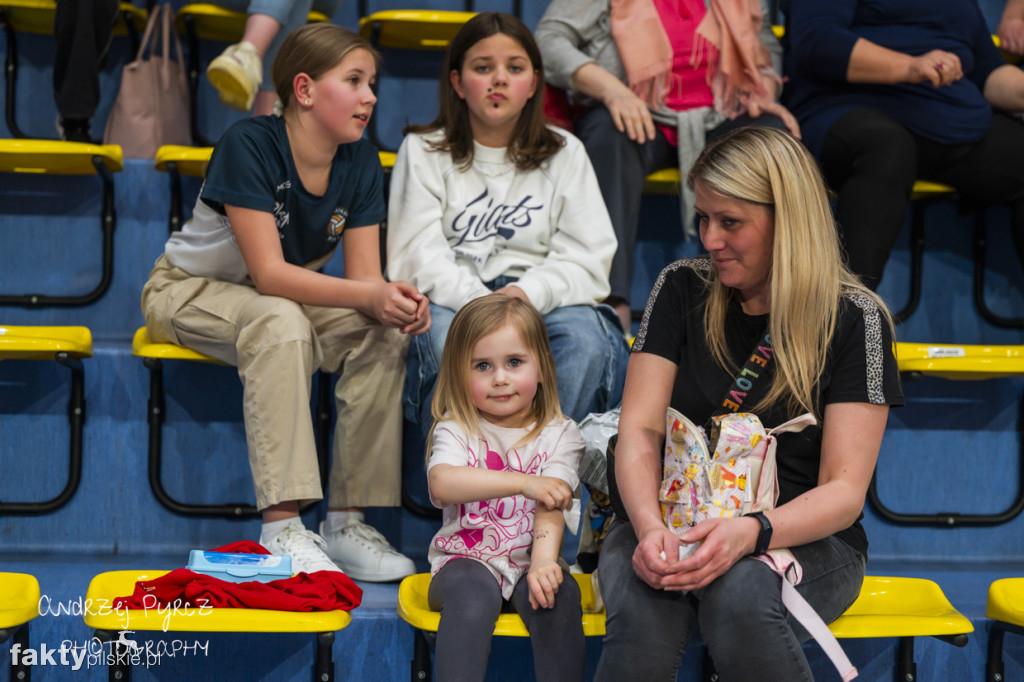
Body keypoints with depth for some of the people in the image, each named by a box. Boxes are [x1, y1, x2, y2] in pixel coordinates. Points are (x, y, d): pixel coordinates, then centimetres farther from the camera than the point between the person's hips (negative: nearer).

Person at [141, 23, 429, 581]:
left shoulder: (360, 161, -9)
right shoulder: (249, 144, -27)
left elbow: (364, 274, -12)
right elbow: (269, 273, -33)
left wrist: (396, 304, -37)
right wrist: (370, 294, -45)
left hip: (285, 296, 6)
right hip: (191, 289, -6)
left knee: (384, 333, -20)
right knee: (281, 323, -38)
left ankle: (346, 519, -15)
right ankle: (282, 528, -39)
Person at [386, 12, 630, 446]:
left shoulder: (564, 155, 13)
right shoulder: (424, 152, 9)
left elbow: (587, 260, 3)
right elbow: (419, 257, -3)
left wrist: (527, 293, -18)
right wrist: (477, 301, -23)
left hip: (541, 300, 1)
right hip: (452, 300, -1)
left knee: (585, 335, -32)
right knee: (446, 335, -36)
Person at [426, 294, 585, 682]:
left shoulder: (559, 434, 3)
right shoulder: (456, 430, -1)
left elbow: (551, 507, -11)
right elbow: (442, 484, -23)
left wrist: (544, 562, -31)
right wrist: (522, 483, -32)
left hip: (529, 561, 1)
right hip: (466, 559, -1)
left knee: (558, 594, -29)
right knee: (473, 594, -33)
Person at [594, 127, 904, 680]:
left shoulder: (854, 318, -4)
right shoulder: (682, 289, 5)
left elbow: (845, 489, -8)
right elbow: (640, 429, -1)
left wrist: (750, 532, -28)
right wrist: (649, 527, -22)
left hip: (803, 539, -1)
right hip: (671, 523, 1)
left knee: (740, 594, -36)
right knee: (644, 609, -34)